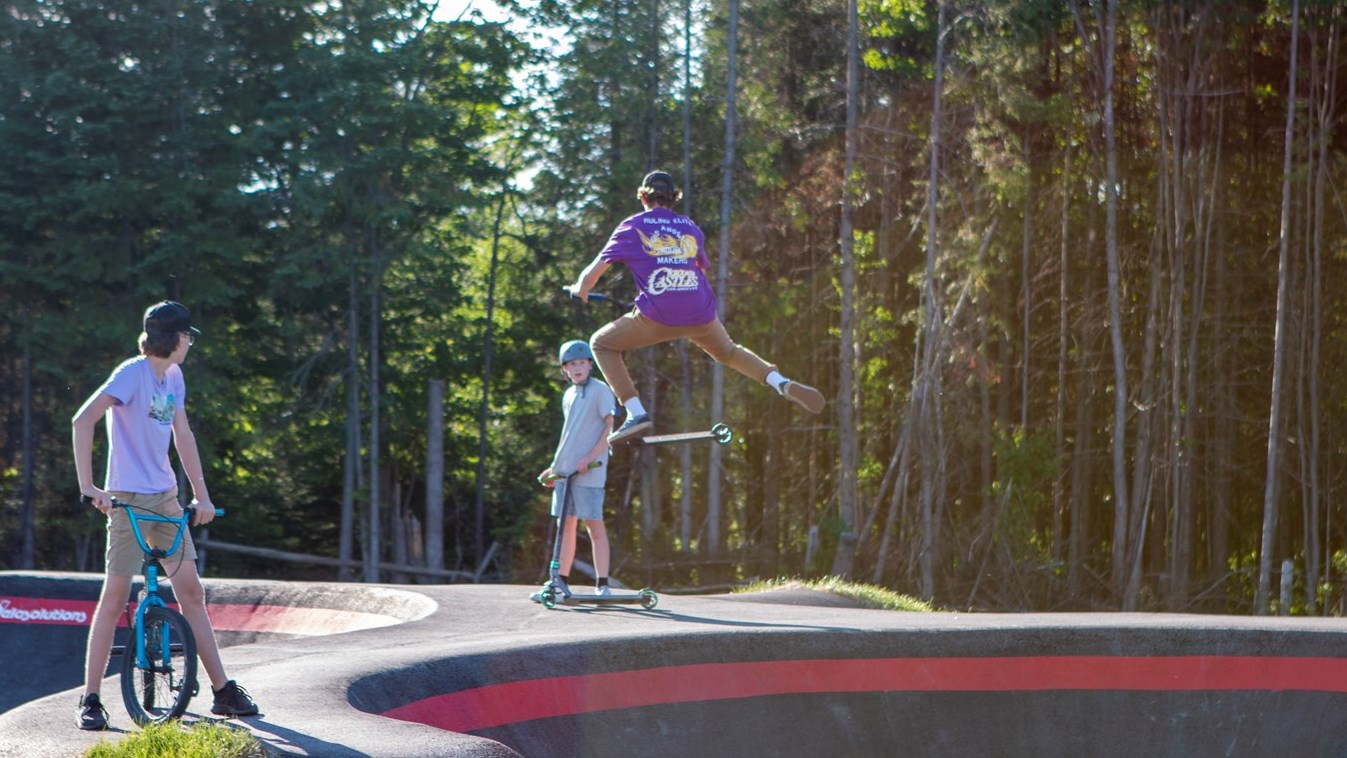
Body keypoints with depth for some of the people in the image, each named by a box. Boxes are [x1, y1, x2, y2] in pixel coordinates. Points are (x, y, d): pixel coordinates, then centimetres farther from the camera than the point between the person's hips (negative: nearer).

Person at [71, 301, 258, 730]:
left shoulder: (173, 377, 12)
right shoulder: (132, 374, -13)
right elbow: (83, 422, -23)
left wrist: (201, 495, 14)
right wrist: (88, 487, -27)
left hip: (165, 498, 7)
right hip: (129, 499, -7)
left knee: (191, 592, 7)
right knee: (114, 598, -6)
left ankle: (224, 692, 10)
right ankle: (90, 700, 0)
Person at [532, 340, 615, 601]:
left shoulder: (599, 391, -6)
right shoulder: (569, 395, 17)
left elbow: (611, 426, -11)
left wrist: (589, 459, -17)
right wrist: (554, 466, 21)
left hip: (589, 472, -7)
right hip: (565, 470, 7)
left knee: (594, 526, -6)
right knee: (566, 525, 8)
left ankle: (603, 585, -3)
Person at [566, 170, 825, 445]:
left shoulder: (632, 226, 8)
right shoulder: (690, 227, 19)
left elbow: (593, 272, 9)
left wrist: (580, 289, 30)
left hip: (658, 317, -5)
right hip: (701, 314, 5)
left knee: (602, 344, 15)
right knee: (727, 351, 34)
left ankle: (636, 413, -1)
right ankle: (782, 383, 14)